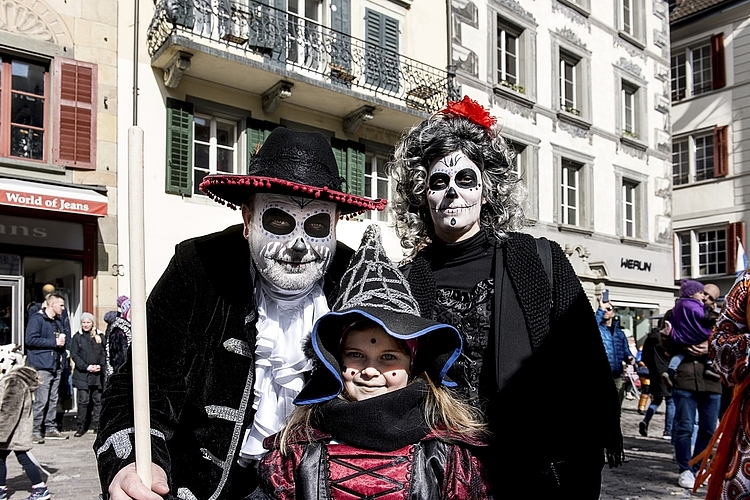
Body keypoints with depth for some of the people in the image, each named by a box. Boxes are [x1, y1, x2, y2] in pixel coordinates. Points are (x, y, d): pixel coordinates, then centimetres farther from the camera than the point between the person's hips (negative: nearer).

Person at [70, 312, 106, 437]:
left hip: (98, 374, 2)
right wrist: (87, 367, -10)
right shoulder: (77, 337, 7)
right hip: (82, 374, -2)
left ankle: (97, 425, 8)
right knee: (83, 400, -5)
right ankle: (81, 427, 3)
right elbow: (74, 355, 0)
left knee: (98, 400, 2)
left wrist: (100, 366, -7)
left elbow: (104, 353, 10)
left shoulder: (99, 336, 11)